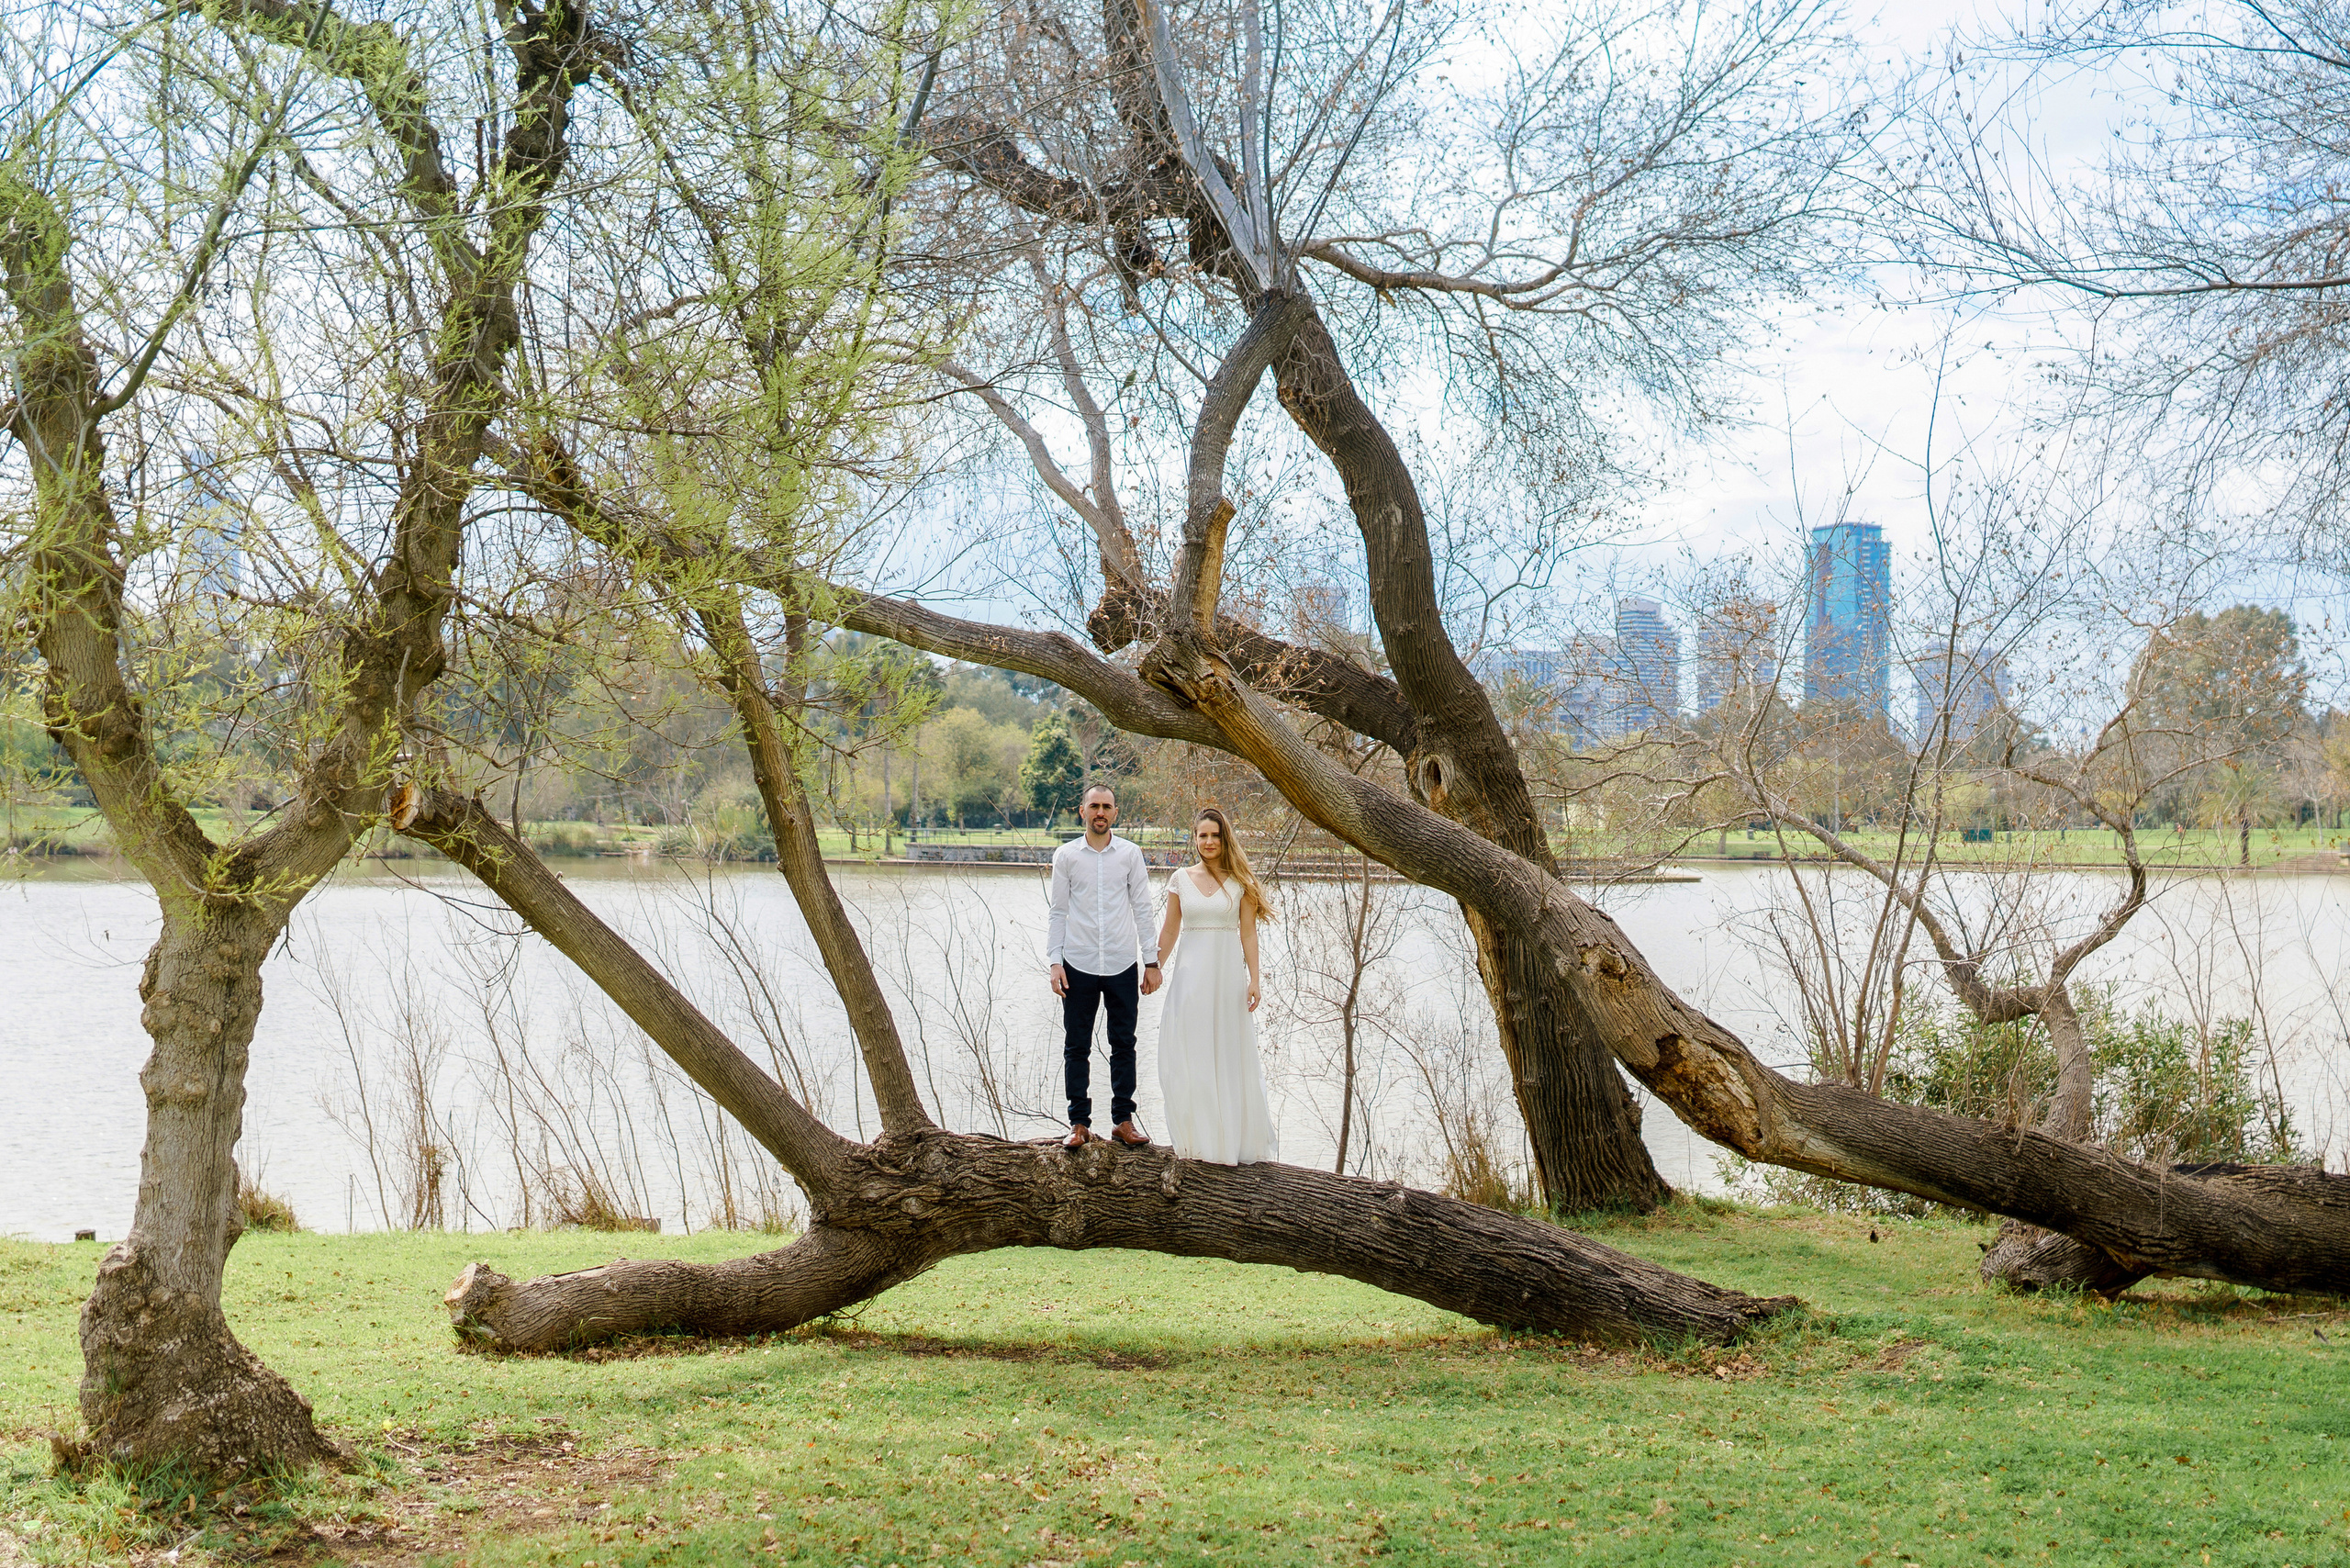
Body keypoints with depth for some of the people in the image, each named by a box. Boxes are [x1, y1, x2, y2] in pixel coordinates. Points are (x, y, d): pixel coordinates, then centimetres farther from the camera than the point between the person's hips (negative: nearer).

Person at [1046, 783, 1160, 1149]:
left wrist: (1152, 961, 4)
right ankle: (1079, 1122, 9)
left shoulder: (1130, 854, 4)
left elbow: (1142, 909, 7)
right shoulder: (1066, 856, 3)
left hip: (1122, 964, 0)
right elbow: (1058, 913, 6)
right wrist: (1054, 961, -2)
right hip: (1079, 965, 0)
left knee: (1124, 1045, 5)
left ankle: (1123, 1120, 12)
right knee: (1077, 1047, 2)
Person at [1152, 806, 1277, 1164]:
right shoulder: (1181, 879, 6)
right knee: (1191, 1057, 1)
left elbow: (1248, 933, 0)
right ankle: (1199, 1139, 10)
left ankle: (1236, 1139, 9)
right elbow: (1169, 930, 11)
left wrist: (1254, 979, -6)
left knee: (1231, 1055, 2)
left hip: (1228, 972, -2)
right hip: (1191, 972, 2)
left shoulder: (1240, 881, 1)